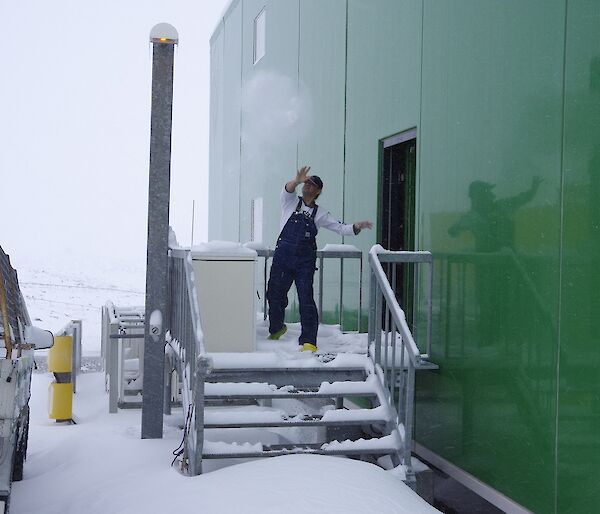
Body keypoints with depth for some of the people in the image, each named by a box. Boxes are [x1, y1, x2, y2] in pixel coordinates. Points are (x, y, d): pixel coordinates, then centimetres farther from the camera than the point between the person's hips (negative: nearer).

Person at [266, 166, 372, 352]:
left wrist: (357, 226, -12)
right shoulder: (291, 202, 7)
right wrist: (297, 180, -36)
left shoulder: (320, 214, 10)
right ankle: (276, 329, 36)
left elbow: (340, 228, 7)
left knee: (306, 299, -10)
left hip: (305, 261, 0)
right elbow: (287, 190, -15)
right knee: (275, 294, 9)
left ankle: (308, 341, -8)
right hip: (283, 256, 1)